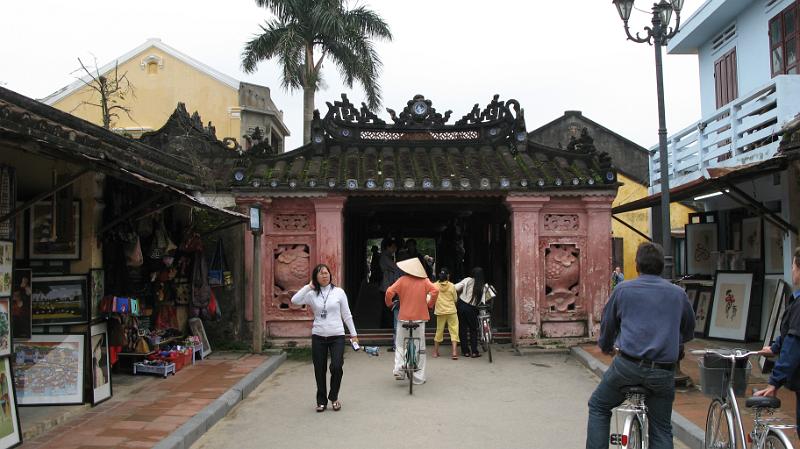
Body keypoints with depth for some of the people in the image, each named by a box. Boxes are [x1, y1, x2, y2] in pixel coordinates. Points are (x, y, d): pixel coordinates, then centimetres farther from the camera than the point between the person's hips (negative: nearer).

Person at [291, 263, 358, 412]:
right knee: (319, 370, 6)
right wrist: (309, 286, -9)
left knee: (336, 367, -11)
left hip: (337, 336, -1)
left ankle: (333, 397, 12)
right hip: (318, 337, 1)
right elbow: (295, 300, -12)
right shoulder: (312, 294, 4)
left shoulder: (339, 292, 2)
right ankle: (321, 401, 22)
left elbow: (346, 315, 7)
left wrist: (353, 333, 7)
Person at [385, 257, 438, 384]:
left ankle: (398, 369, 2)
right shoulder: (424, 280, 0)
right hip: (420, 317, 0)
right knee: (420, 347, 8)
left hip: (404, 317, 0)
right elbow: (435, 290, -15)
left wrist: (388, 303, 8)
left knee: (400, 344, 18)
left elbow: (389, 292, -11)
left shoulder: (402, 280, -3)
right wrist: (430, 304, 0)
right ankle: (419, 377, 10)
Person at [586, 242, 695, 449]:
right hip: (663, 372, 2)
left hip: (628, 365, -2)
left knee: (598, 406, 19)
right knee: (662, 429, 14)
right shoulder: (678, 293, 10)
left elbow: (607, 325, 17)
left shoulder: (623, 289, 6)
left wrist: (606, 346, 38)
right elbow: (688, 332, 25)